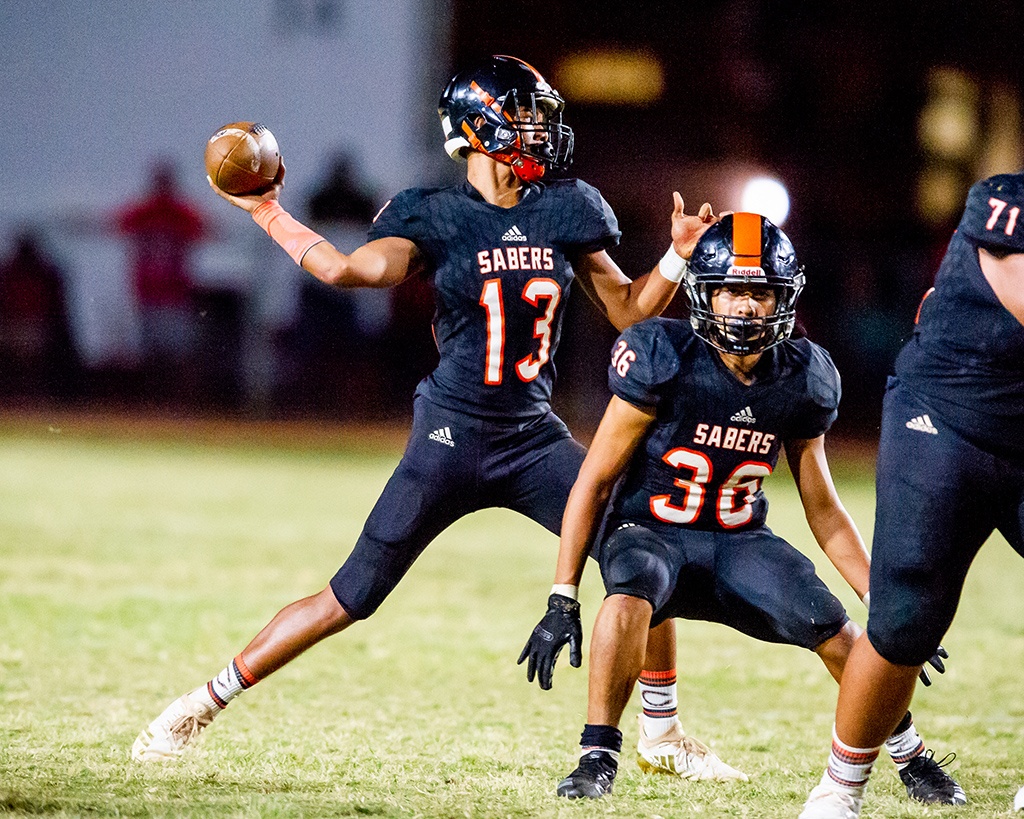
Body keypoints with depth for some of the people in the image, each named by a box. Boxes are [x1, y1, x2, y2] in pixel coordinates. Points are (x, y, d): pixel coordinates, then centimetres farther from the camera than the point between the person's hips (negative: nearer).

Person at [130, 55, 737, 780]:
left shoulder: (567, 211, 5)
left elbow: (629, 311, 12)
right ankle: (201, 705, 10)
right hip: (452, 439, -4)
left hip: (535, 440, 4)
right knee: (352, 598, -3)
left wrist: (679, 256, -1)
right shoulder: (433, 217, -6)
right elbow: (349, 268, -22)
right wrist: (270, 215, -20)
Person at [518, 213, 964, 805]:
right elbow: (595, 481, -13)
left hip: (739, 540, 3)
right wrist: (562, 600, -17)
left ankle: (911, 756, 11)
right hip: (649, 531, -3)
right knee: (629, 600, -38)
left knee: (839, 633, -15)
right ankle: (599, 758, -23)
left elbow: (824, 511, 9)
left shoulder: (801, 380, -4)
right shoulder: (666, 360, -17)